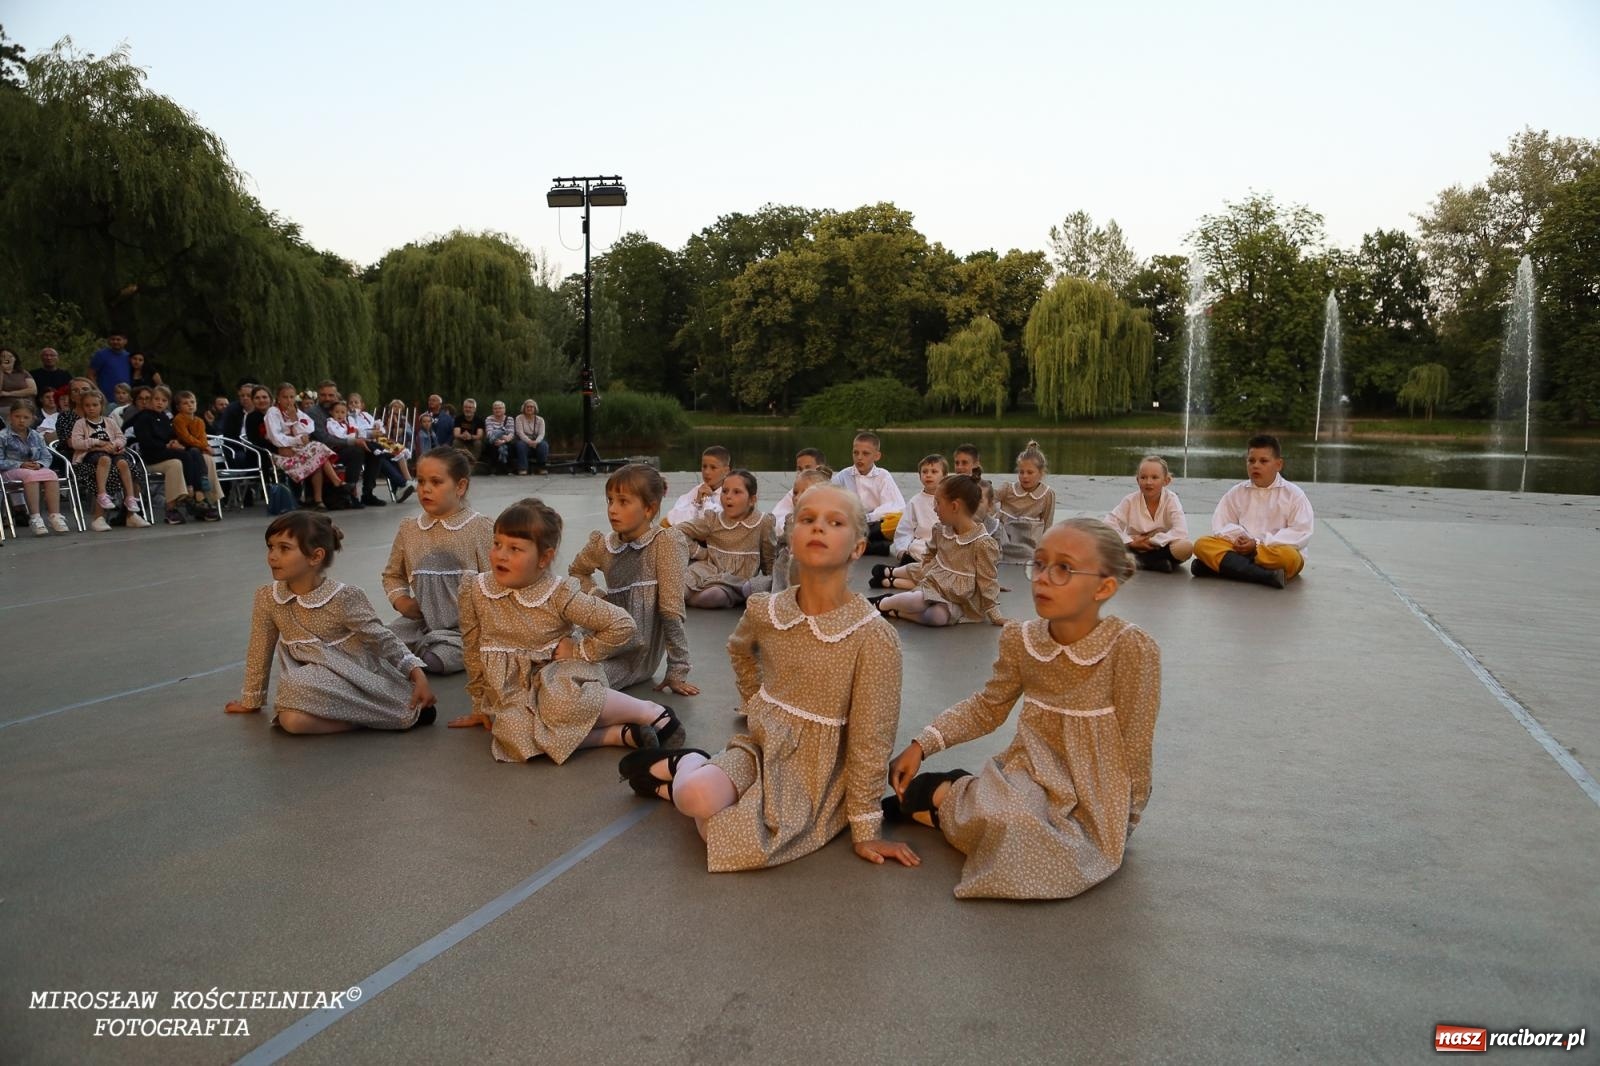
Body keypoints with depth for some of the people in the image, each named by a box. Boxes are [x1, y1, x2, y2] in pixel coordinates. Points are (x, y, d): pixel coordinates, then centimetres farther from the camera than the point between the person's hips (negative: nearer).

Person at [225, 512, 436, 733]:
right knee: (292, 719, -28)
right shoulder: (267, 599, -1)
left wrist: (417, 674, -17)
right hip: (314, 685, 4)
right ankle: (368, 715, -10)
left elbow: (383, 640, -9)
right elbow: (260, 651, 11)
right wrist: (251, 700, 20)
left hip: (355, 679, -4)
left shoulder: (344, 598, -14)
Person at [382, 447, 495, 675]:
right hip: (422, 620, 4)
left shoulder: (482, 528, -6)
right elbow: (392, 574, 20)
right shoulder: (408, 530, 7)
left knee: (437, 660, -28)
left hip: (465, 624, -4)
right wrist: (400, 600, 2)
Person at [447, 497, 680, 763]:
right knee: (516, 734, -31)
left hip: (561, 675, -3)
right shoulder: (475, 592, -2)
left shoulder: (560, 594, -12)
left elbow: (622, 625, -11)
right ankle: (620, 734, -22)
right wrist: (481, 705, 18)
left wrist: (579, 650, -10)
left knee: (563, 704, -39)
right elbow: (474, 652, 12)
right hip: (513, 695, 4)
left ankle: (649, 711, -18)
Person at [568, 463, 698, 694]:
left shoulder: (664, 544, -10)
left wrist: (677, 673, -12)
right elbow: (576, 571, 27)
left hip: (641, 651, -6)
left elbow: (671, 611, -12)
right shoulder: (603, 546, 5)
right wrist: (595, 595, 6)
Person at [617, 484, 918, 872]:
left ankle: (683, 777, 2)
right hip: (761, 742, 3)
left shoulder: (874, 636, -20)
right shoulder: (763, 611, -6)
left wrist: (865, 829, -9)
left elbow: (870, 742, -14)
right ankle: (686, 765, 7)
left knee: (748, 845, -27)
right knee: (697, 798, -28)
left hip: (818, 770, -2)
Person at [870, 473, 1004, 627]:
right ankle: (881, 604, -6)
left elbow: (988, 583, -13)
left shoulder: (983, 544, -19)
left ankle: (893, 610, -19)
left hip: (955, 601, -4)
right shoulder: (940, 530, 2)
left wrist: (994, 614, -11)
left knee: (939, 616, -37)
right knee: (918, 601, -32)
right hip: (932, 585, 4)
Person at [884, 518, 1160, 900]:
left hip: (1092, 799, -2)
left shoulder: (1131, 648, -21)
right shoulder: (1020, 639, -5)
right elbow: (987, 708, 10)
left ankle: (935, 798, -4)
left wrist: (1121, 824, -7)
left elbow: (1134, 750, -13)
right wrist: (922, 744, -1)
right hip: (1030, 771, 3)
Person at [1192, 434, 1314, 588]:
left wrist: (1259, 543, -15)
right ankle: (1264, 574, -38)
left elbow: (1301, 533, -9)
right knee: (1203, 544, -20)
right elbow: (1220, 525, 7)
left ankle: (1217, 564, -34)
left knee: (1289, 557, -38)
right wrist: (1237, 538, -16)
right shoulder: (1236, 493, 9)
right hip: (1241, 549, 3)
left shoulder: (1293, 494, 0)